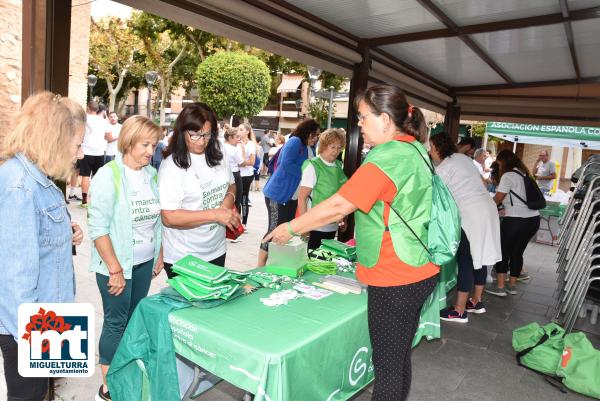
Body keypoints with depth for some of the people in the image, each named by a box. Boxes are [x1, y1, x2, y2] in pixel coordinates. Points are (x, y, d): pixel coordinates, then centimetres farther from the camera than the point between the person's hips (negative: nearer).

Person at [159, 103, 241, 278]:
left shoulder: (217, 156, -2)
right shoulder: (171, 166, -18)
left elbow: (231, 184, 15)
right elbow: (169, 217, -22)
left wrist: (230, 197, -8)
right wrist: (215, 214, -26)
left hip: (217, 251, 6)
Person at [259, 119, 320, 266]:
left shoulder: (309, 148, 13)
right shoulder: (295, 141, -12)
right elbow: (286, 164, -23)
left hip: (292, 197, 9)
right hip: (278, 195, -9)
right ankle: (260, 268, 6)